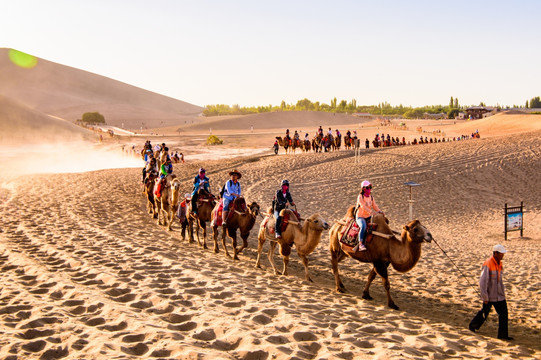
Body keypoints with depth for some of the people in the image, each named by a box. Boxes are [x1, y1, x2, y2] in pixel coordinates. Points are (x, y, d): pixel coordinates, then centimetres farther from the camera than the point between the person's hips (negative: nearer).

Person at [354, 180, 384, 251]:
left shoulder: (371, 197, 10)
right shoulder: (360, 197, -12)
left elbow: (374, 206, 8)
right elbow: (363, 206, -24)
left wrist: (379, 211, -12)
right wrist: (372, 212, -35)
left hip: (368, 217, 7)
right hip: (360, 217, -7)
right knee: (363, 226, -36)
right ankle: (360, 244, -37)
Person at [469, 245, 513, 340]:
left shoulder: (499, 263, 5)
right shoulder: (487, 264, -20)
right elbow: (482, 282, -21)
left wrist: (503, 291, 19)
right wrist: (485, 297, -19)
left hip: (499, 295, 7)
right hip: (489, 295, -7)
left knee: (503, 313, 2)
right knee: (485, 312, 9)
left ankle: (503, 334, 10)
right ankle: (473, 325, 32)